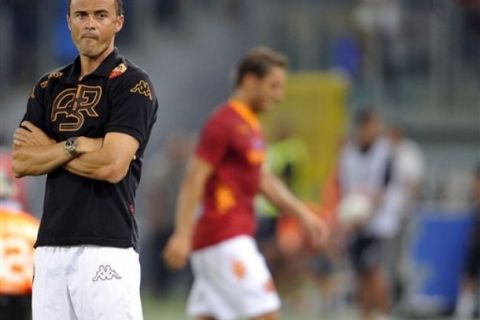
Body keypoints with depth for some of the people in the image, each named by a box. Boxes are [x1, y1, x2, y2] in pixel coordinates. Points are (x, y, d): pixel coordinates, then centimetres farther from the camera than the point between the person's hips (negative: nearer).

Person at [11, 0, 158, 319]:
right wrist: (75, 145, -8)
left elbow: (113, 165, -14)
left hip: (106, 247, -6)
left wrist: (48, 149, -1)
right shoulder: (49, 87, 16)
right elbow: (20, 163, 6)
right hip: (50, 245, 6)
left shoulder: (132, 84, -3)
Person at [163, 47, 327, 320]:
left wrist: (302, 212, 21)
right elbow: (194, 179, -16)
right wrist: (182, 234, -23)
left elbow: (262, 179, 27)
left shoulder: (251, 125, 18)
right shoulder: (224, 123, -11)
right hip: (225, 239, -10)